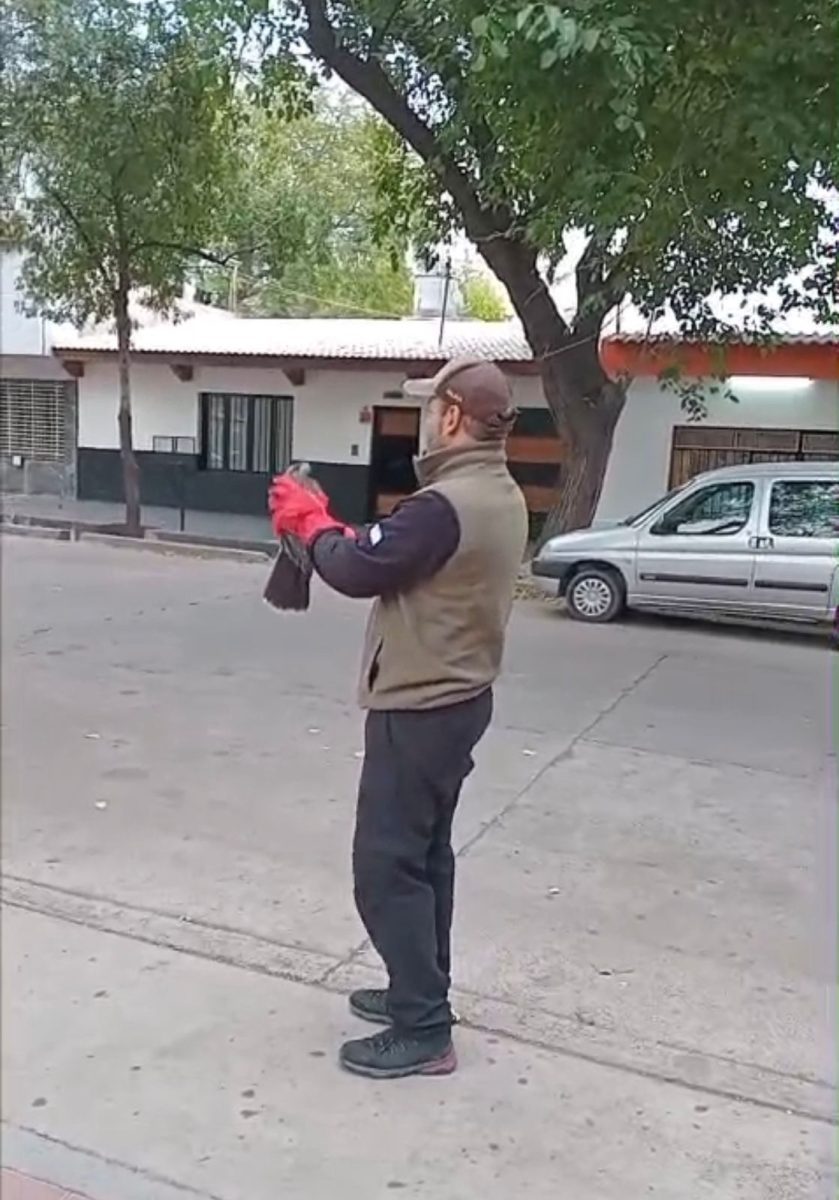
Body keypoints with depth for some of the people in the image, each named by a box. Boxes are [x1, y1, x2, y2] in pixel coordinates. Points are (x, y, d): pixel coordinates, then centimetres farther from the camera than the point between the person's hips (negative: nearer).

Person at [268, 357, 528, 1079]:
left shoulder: (445, 504, -26)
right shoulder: (502, 496, 7)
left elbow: (359, 572, -19)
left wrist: (310, 522, -1)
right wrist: (329, 526, 5)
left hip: (418, 710, -10)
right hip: (458, 698, 10)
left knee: (387, 867, 0)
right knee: (423, 855, 20)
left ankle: (424, 1032, 10)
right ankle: (420, 992, 34)